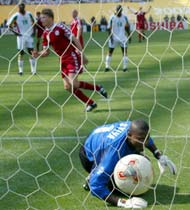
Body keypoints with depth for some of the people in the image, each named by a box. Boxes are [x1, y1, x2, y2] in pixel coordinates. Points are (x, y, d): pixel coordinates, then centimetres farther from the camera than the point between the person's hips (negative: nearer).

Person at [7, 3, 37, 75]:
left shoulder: (29, 14, 3)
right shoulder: (16, 16, -8)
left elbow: (33, 22, 19)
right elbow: (9, 25, -5)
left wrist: (33, 31, 6)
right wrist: (15, 32, -13)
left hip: (29, 36, 3)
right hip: (21, 37, -3)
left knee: (31, 52, 1)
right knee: (21, 53, 0)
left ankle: (33, 70, 8)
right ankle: (20, 70, 9)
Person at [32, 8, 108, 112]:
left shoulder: (60, 27, -11)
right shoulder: (45, 34, 7)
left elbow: (74, 39, -10)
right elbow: (46, 51, 12)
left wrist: (82, 55, -12)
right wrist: (38, 54, -9)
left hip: (72, 57, -7)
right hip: (63, 60, 7)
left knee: (73, 84, -19)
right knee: (68, 86, -1)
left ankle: (98, 88, 4)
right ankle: (91, 103, 11)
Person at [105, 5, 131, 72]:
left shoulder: (124, 17, 1)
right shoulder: (112, 17, -8)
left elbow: (127, 27, 12)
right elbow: (109, 28, -6)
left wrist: (129, 35, 7)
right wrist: (110, 37, -14)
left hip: (122, 37, 2)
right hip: (114, 37, -2)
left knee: (124, 51, -2)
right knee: (110, 52, 3)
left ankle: (125, 67, 5)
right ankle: (107, 66, 11)